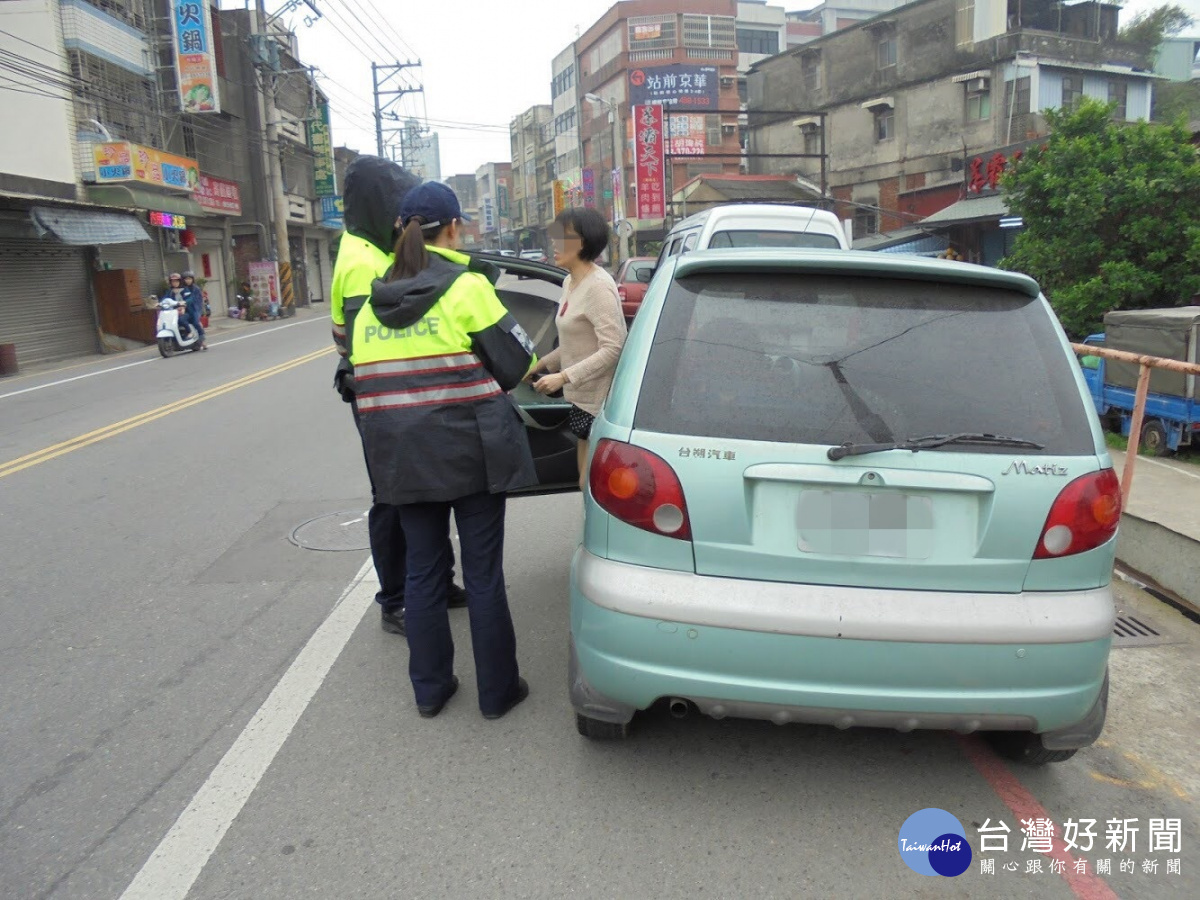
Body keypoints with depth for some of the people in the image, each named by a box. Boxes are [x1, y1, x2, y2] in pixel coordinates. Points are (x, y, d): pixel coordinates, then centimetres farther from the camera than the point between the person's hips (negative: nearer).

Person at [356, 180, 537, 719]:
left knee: (422, 572, 15)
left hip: (401, 458, 5)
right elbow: (515, 362, -6)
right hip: (470, 451, -4)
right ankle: (497, 691, 19)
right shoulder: (467, 286, -9)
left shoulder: (372, 304, 8)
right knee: (484, 574, 6)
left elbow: (365, 380, 12)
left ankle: (429, 689, 27)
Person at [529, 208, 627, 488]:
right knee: (589, 484, 16)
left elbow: (612, 348, -23)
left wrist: (564, 377, -24)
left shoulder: (598, 286, -16)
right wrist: (543, 364, 17)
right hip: (582, 398, 9)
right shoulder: (571, 282, 12)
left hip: (598, 402, -9)